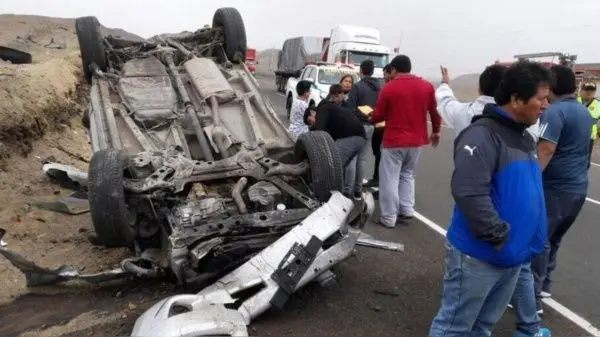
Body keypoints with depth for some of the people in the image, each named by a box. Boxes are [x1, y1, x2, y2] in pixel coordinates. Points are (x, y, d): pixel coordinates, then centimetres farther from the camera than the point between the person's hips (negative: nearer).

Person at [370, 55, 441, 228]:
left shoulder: (389, 87, -10)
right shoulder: (426, 86, 2)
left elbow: (378, 115, -5)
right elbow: (435, 111, 7)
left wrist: (371, 120, 17)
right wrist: (436, 131, 21)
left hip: (394, 140, -5)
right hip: (417, 140, 5)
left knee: (390, 178, 3)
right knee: (407, 175, 22)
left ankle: (389, 218, 6)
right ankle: (407, 210, 21)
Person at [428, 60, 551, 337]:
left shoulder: (524, 137, 11)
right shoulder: (483, 134, -19)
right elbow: (469, 193, -29)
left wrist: (529, 239, 13)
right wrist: (500, 237, -23)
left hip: (512, 256, 9)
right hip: (479, 255, -9)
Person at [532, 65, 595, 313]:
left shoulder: (555, 111, -16)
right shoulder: (584, 112, 12)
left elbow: (546, 149, -26)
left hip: (555, 188, -8)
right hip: (578, 188, 9)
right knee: (553, 239, 20)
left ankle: (532, 296, 4)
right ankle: (544, 284, 31)